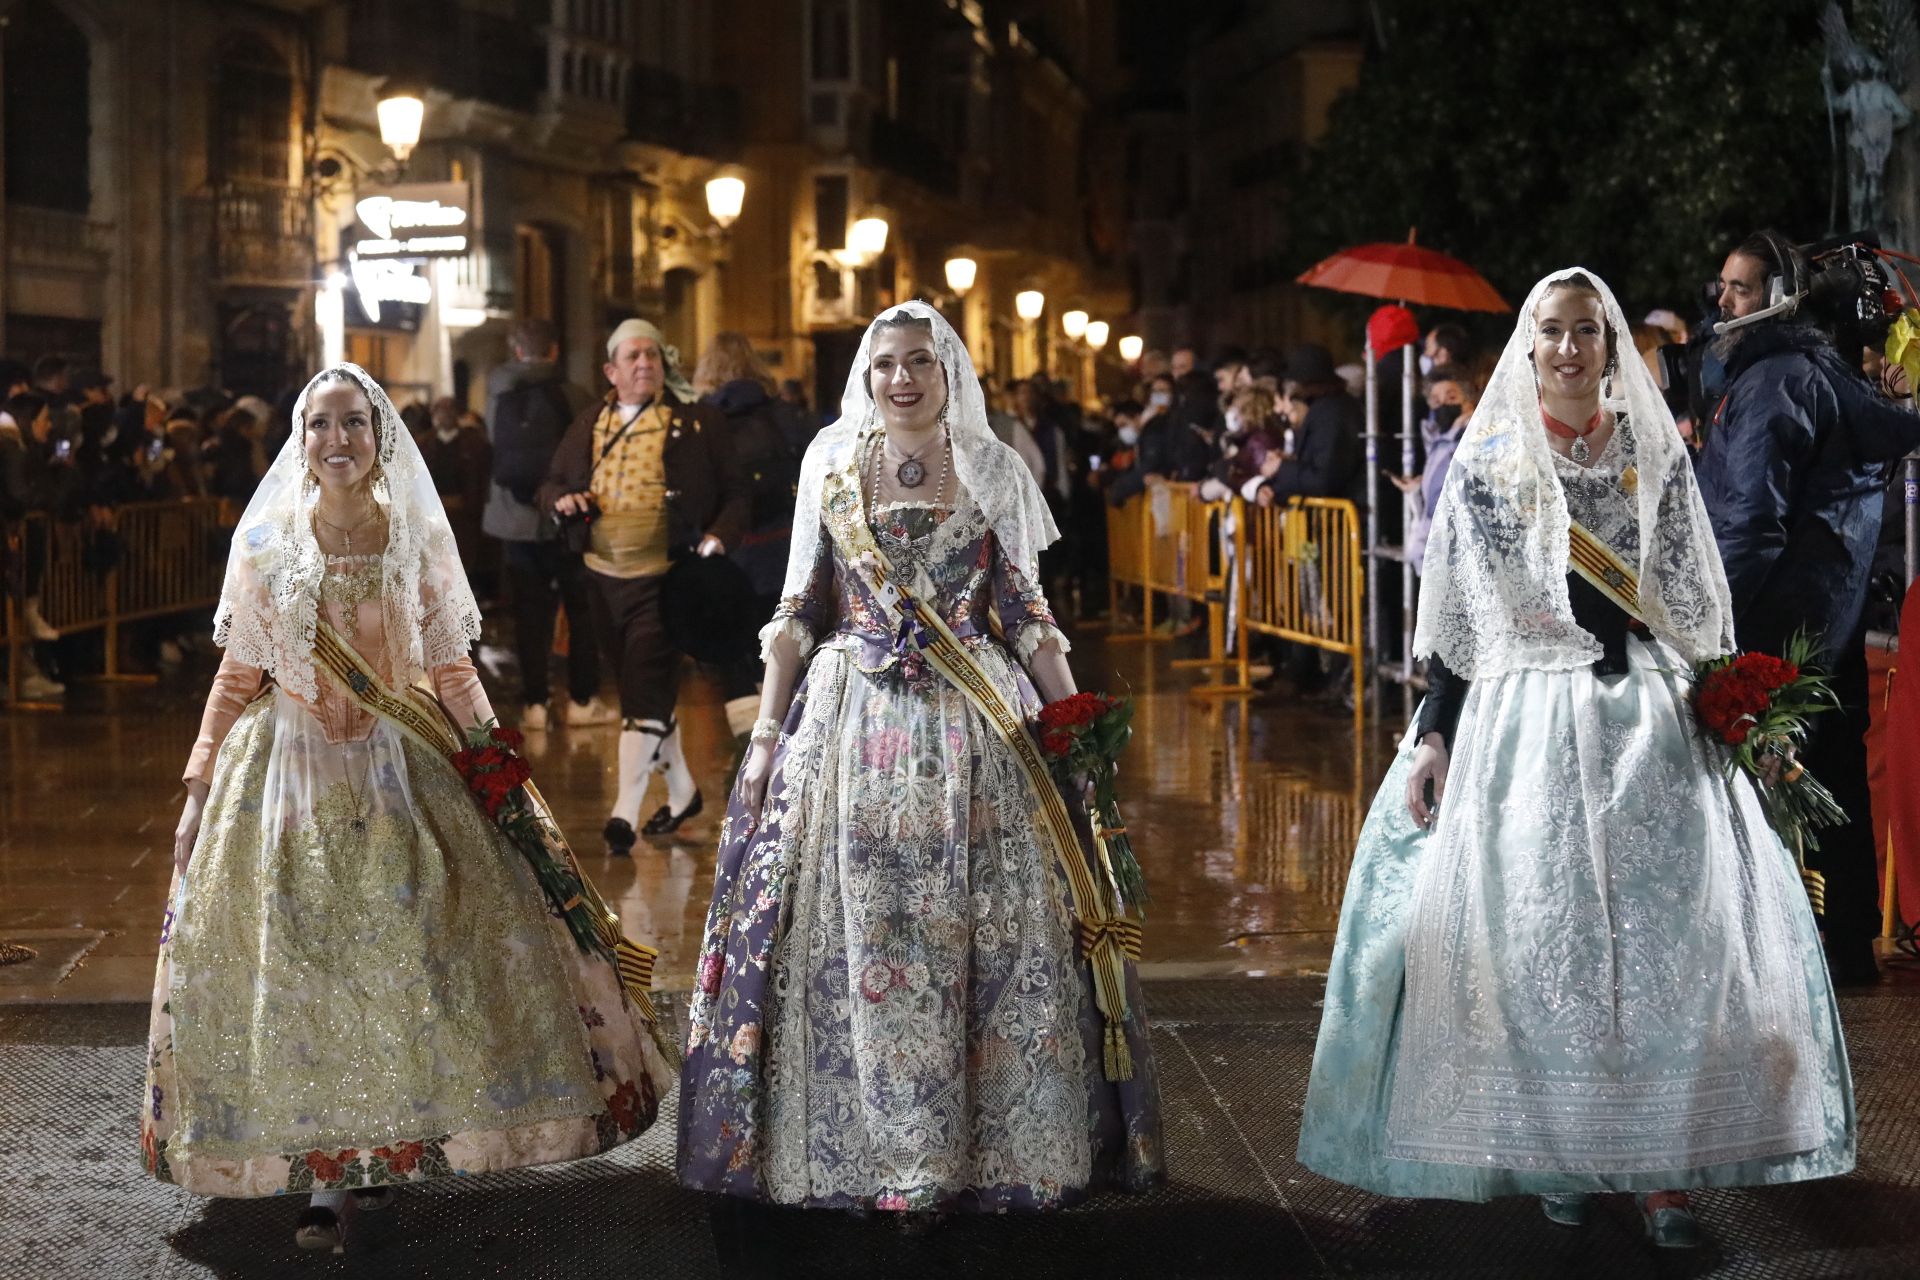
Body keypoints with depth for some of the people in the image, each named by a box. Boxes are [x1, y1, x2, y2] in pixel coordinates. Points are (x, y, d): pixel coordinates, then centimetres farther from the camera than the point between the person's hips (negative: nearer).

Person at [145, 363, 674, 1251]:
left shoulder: (418, 540, 0)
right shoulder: (266, 542, -1)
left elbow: (452, 671, 4)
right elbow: (237, 677, 4)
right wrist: (199, 789, 2)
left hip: (405, 775, 0)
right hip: (289, 774, 0)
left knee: (410, 963, 0)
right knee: (301, 974, 0)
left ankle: (377, 1157, 14)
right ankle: (331, 1167, 8)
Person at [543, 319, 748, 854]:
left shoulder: (697, 422, -1)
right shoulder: (587, 426, 12)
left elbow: (736, 494, 0)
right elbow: (549, 485, 20)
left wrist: (719, 537, -18)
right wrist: (562, 500, -3)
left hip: (662, 580, -6)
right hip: (603, 577, 6)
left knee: (644, 695, -13)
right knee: (645, 689, 16)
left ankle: (625, 811, -16)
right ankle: (682, 790, 32)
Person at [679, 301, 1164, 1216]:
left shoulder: (994, 471, 6)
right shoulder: (830, 466, 7)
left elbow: (1025, 613, 8)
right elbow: (797, 610, 9)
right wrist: (766, 731, 4)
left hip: (975, 728, 0)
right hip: (851, 722, 0)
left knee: (991, 936, -2)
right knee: (850, 933, 0)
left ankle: (992, 1145, 9)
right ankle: (865, 1148, 10)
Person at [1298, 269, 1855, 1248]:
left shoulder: (1655, 456, 8)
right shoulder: (1488, 462, 5)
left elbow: (1699, 607, 11)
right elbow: (1453, 614, 6)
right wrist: (1433, 736, 0)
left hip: (1650, 723, 1)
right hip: (1525, 721, -1)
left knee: (1669, 927, -8)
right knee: (1536, 930, -4)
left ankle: (1663, 1164, -4)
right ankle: (1555, 1155, 8)